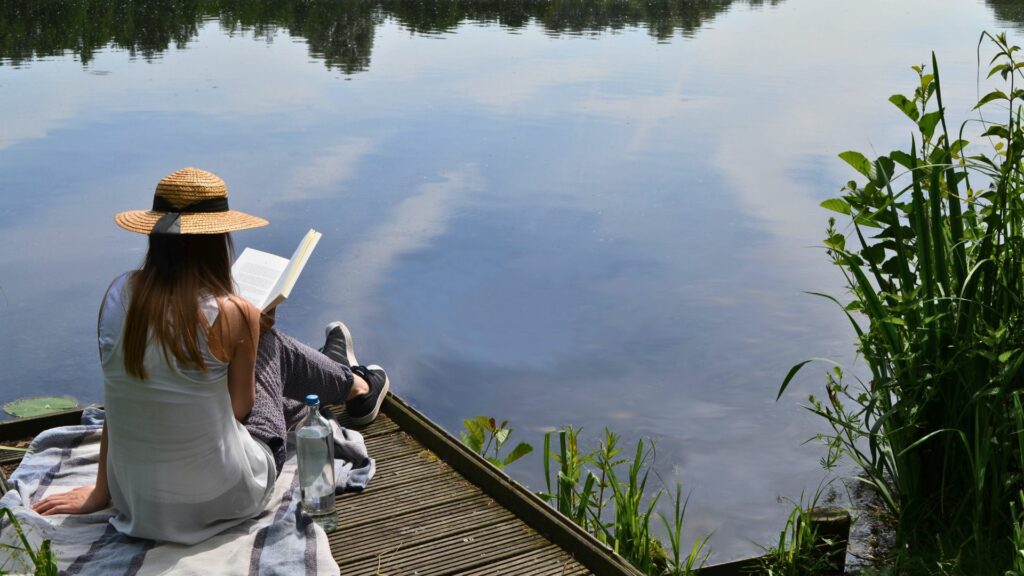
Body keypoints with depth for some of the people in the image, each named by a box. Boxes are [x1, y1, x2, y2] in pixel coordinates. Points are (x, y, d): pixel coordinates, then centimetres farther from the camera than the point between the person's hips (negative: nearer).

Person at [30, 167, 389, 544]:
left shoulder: (119, 294, -9)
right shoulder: (233, 315, -20)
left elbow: (116, 401, 1)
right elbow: (239, 407, -6)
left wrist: (102, 491, 11)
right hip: (223, 500, -4)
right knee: (270, 344, 19)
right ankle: (354, 386, 49)